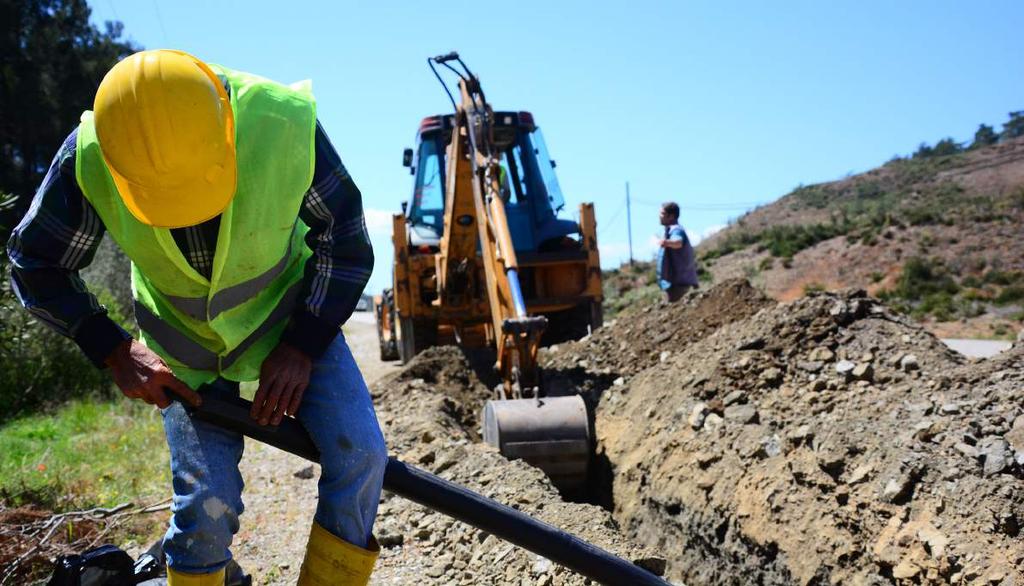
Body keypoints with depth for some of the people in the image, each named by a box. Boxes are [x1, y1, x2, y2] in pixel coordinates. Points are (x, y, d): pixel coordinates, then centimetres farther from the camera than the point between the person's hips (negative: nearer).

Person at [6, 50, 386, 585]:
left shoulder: (286, 124, -30)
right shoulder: (88, 159, -25)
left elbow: (345, 240, -14)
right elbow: (36, 265, -6)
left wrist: (302, 347, -17)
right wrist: (115, 352, -14)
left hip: (293, 315, 0)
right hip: (187, 340, 0)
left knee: (359, 456, -13)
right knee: (206, 500, -8)